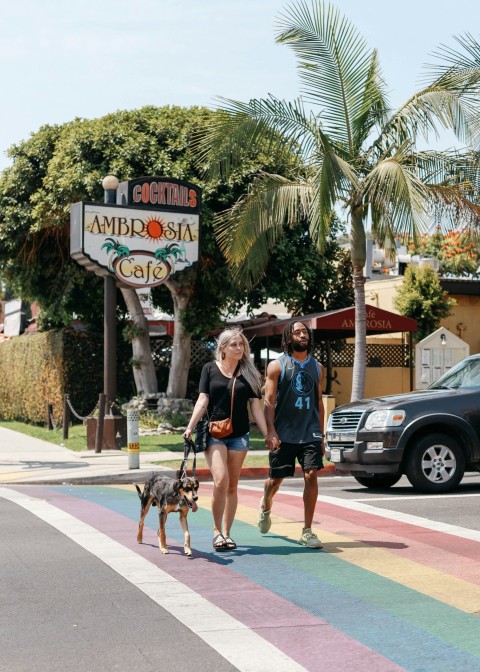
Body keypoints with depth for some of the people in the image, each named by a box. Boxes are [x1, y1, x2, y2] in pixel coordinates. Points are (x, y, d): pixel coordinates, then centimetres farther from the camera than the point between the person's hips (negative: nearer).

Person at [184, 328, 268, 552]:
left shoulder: (248, 373, 7)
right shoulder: (210, 369, 2)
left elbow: (255, 406, 7)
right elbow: (202, 400, -2)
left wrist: (267, 434, 2)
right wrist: (190, 427, -12)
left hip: (239, 435, 2)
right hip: (214, 434, -2)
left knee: (232, 486, 5)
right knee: (221, 481, -16)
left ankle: (226, 532, 16)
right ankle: (217, 530, 0)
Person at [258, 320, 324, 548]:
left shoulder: (316, 366, 12)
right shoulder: (277, 365, -1)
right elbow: (269, 400, -6)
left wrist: (321, 436, 14)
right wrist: (271, 432, -17)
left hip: (310, 433, 3)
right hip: (284, 434, -2)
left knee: (311, 476, -10)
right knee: (276, 478, 8)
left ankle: (307, 532, -4)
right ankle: (265, 506, 43)